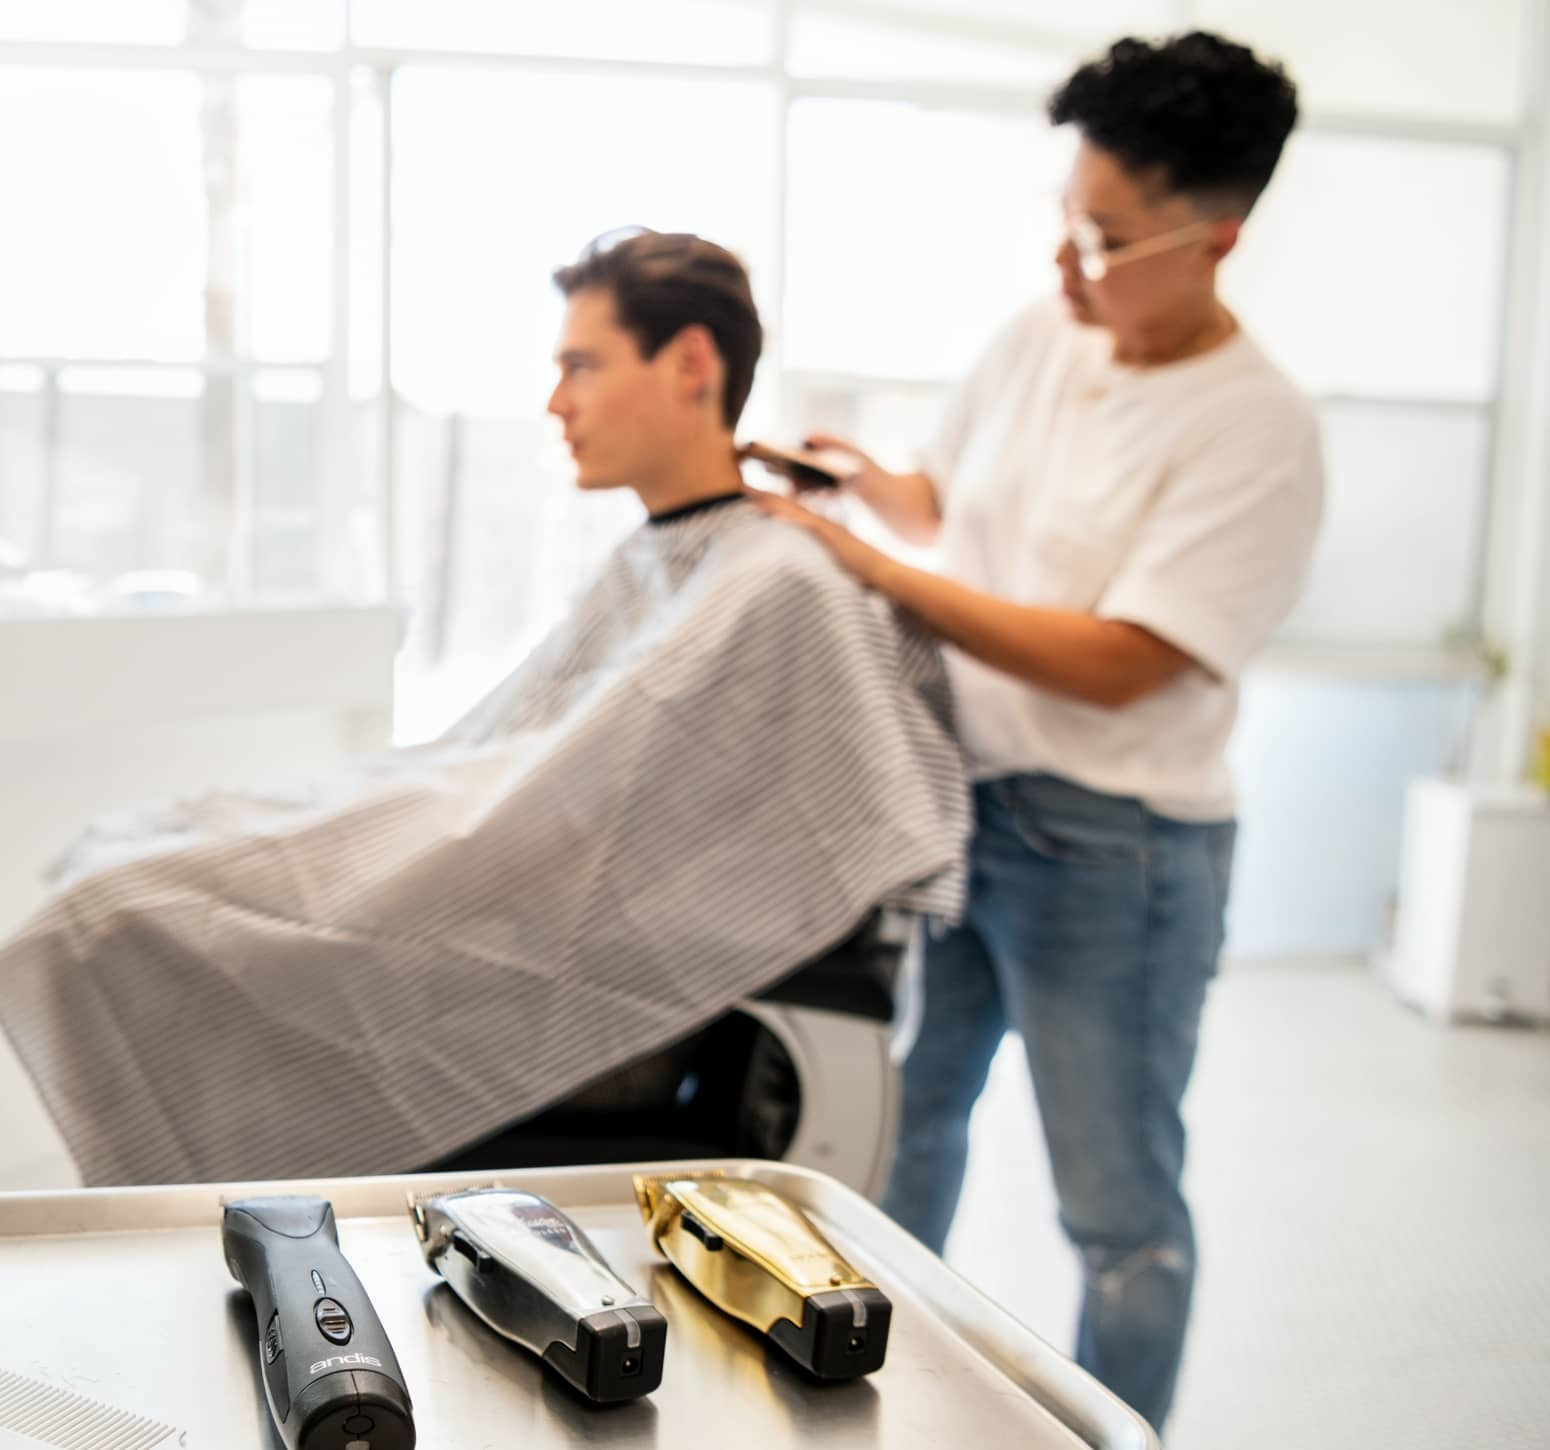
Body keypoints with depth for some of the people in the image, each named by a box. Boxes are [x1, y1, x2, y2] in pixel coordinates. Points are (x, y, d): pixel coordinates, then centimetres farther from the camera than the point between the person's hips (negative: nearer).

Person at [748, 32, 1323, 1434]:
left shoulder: (1256, 430, -18)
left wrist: (875, 569, -22)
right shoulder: (1034, 339, 2)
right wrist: (863, 481, -1)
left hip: (1110, 846, -7)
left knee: (1121, 1208, 7)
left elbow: (1116, 664, -24)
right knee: (901, 1118, 23)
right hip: (950, 794, 8)